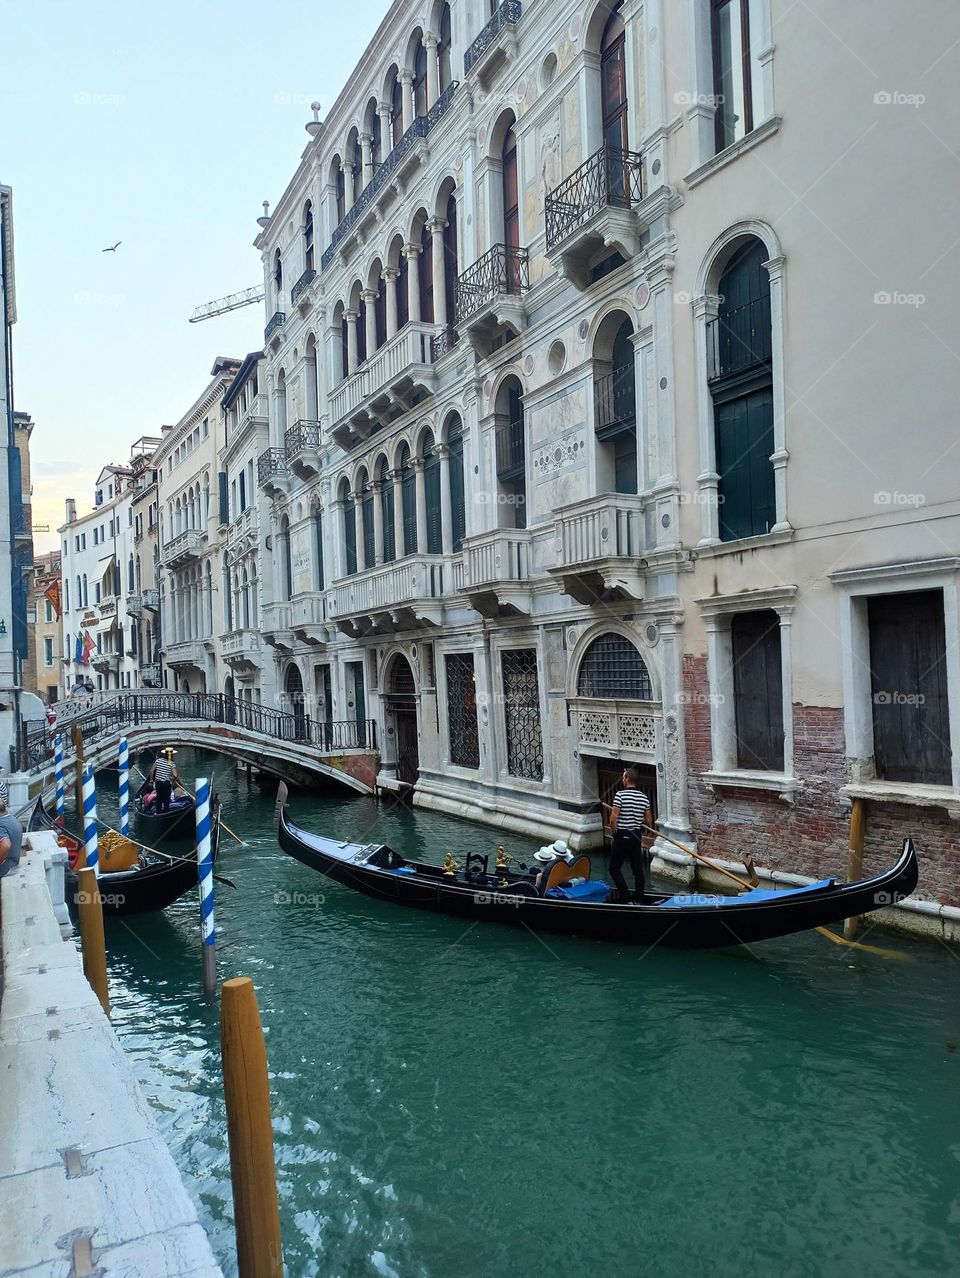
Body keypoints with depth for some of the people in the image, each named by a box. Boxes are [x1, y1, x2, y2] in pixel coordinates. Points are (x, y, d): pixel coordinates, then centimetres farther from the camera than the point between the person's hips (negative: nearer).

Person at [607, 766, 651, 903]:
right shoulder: (644, 797, 3)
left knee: (615, 869, 4)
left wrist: (614, 832, -2)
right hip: (637, 837, 6)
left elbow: (613, 818, -18)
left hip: (622, 837, -6)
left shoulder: (621, 794, -15)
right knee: (637, 869, 13)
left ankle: (625, 898, -3)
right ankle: (639, 898, 17)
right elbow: (647, 820, 10)